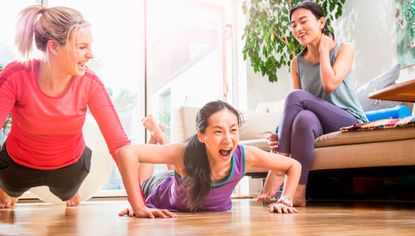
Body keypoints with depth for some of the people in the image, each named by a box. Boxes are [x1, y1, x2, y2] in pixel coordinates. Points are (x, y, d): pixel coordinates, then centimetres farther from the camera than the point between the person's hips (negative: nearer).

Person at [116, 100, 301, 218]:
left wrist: (285, 200, -29)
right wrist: (139, 208, -53)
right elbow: (127, 152, -54)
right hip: (161, 190, -3)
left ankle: (159, 136, 50)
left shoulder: (246, 156, -37)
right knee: (142, 186, 34)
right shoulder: (185, 154, -47)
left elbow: (294, 166, -22)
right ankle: (155, 135, 44)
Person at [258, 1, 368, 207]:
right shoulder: (297, 63, 11)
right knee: (303, 118, -36)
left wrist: (323, 50, -4)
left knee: (296, 96, -27)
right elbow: (296, 109, 3)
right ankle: (298, 194, -36)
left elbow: (330, 84, -18)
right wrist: (281, 134, -15)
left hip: (351, 123, -3)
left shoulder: (344, 49, 1)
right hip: (321, 126, 3)